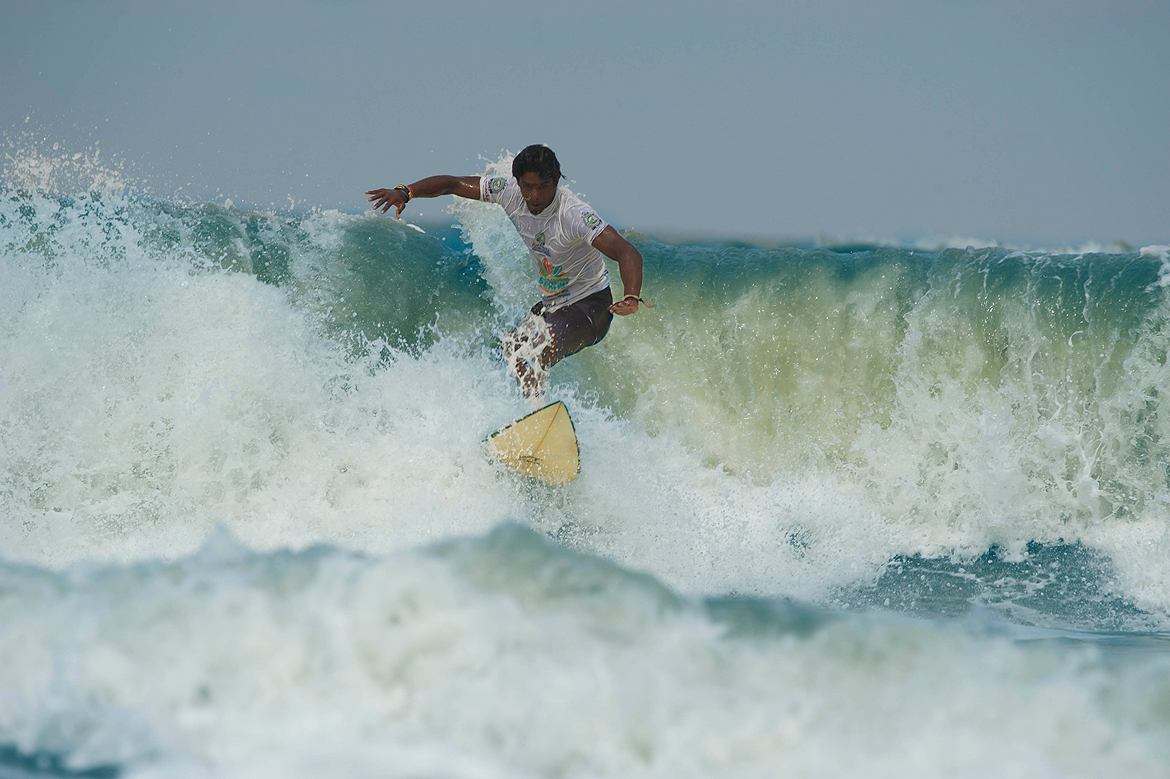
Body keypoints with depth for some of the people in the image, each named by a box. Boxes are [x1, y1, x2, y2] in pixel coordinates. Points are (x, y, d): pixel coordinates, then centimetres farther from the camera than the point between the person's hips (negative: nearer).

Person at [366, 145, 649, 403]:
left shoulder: (573, 215, -29)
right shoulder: (510, 193, -11)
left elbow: (628, 253, -39)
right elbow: (453, 183, -2)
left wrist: (631, 299, -58)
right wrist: (405, 192, -18)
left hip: (590, 307, -8)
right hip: (550, 306, 8)